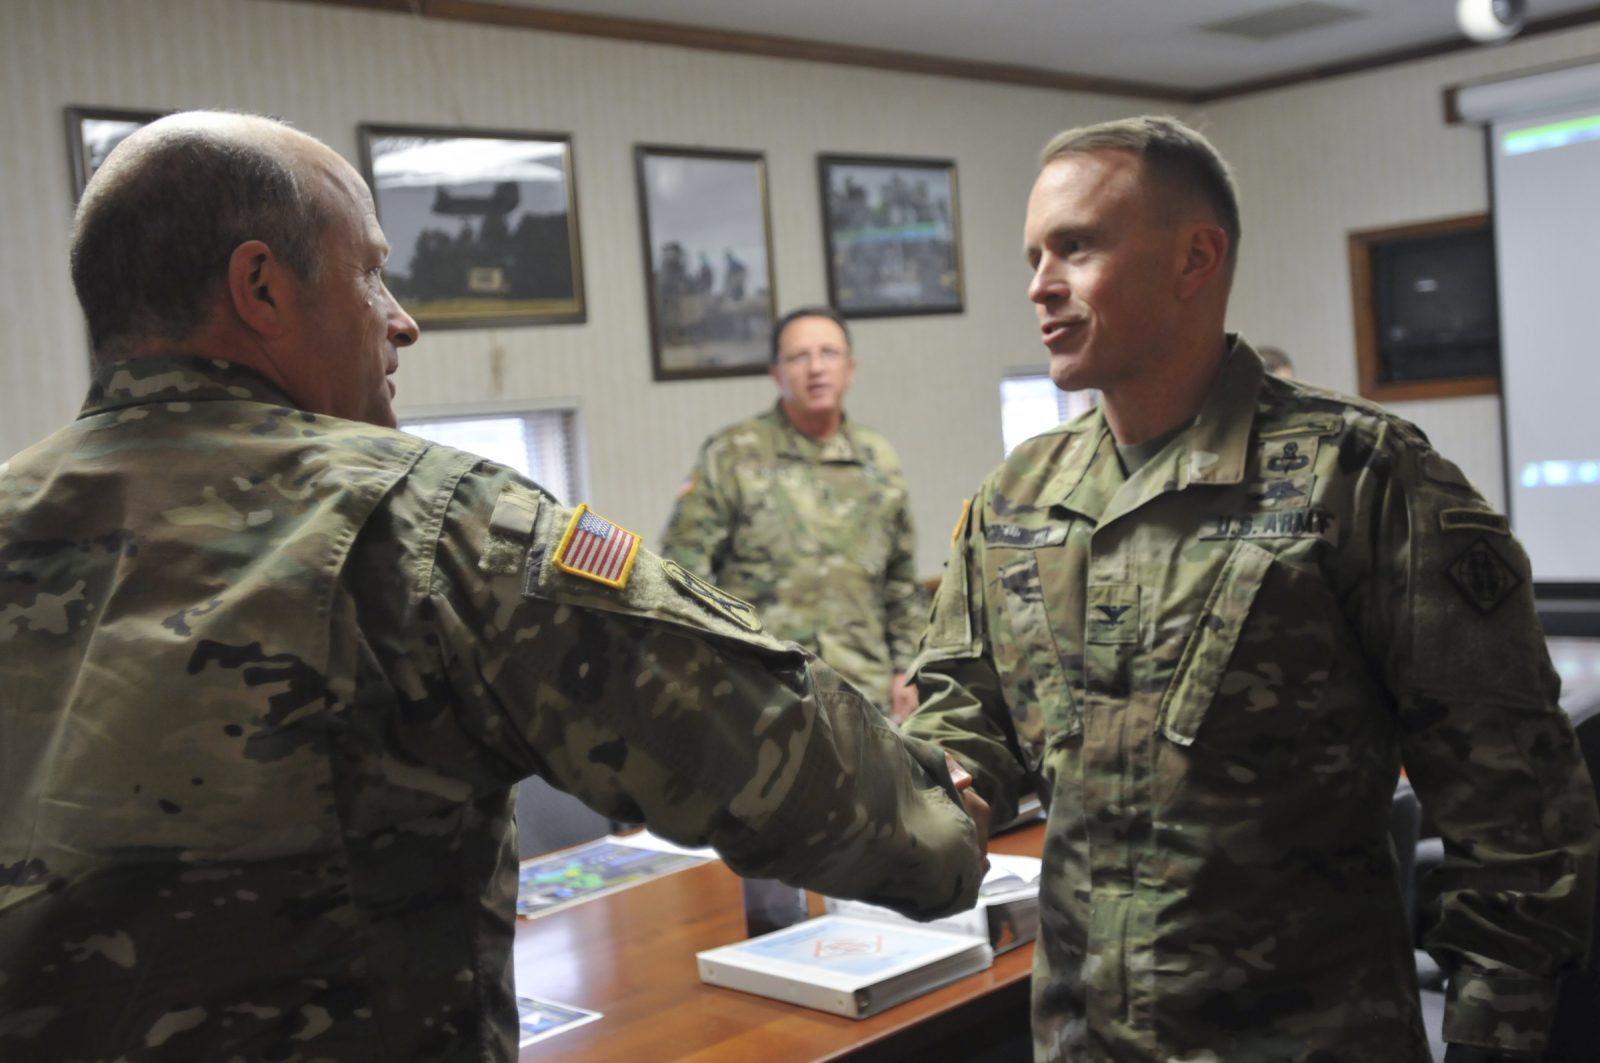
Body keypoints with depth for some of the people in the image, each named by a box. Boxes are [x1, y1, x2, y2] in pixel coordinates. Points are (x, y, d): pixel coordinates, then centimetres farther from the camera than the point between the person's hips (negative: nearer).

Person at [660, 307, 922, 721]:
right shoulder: (732, 454, 2)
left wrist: (905, 668, 17)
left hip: (865, 693, 4)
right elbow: (685, 564, 0)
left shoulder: (881, 461, 15)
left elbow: (901, 582, 21)